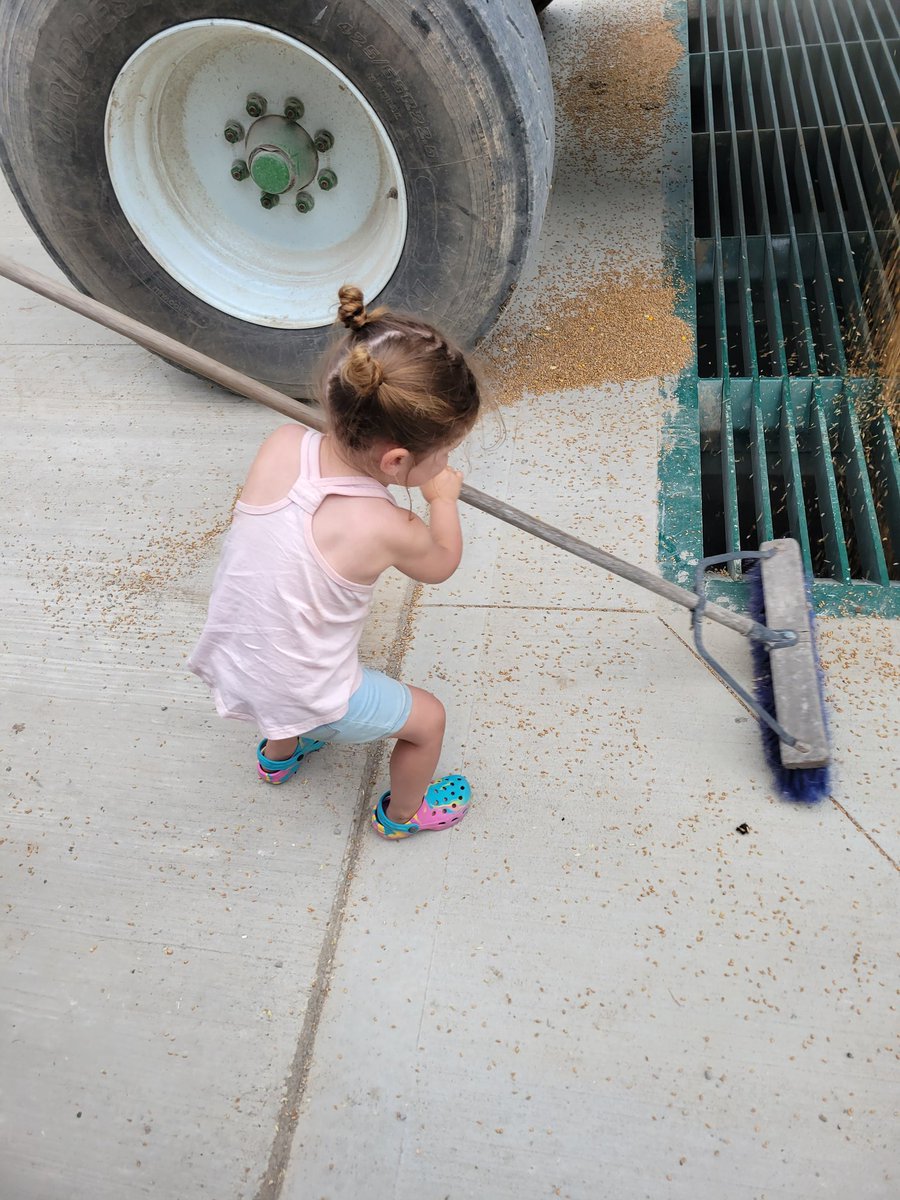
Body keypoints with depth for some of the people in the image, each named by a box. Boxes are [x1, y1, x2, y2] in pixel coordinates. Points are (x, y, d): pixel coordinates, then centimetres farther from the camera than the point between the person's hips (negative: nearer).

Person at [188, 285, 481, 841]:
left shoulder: (282, 443, -20)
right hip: (301, 697, -5)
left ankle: (279, 753, 68)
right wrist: (443, 497, 7)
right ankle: (403, 812, 47)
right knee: (427, 717, 19)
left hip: (230, 660, 6)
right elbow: (441, 564, -8)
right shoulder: (382, 529, -32)